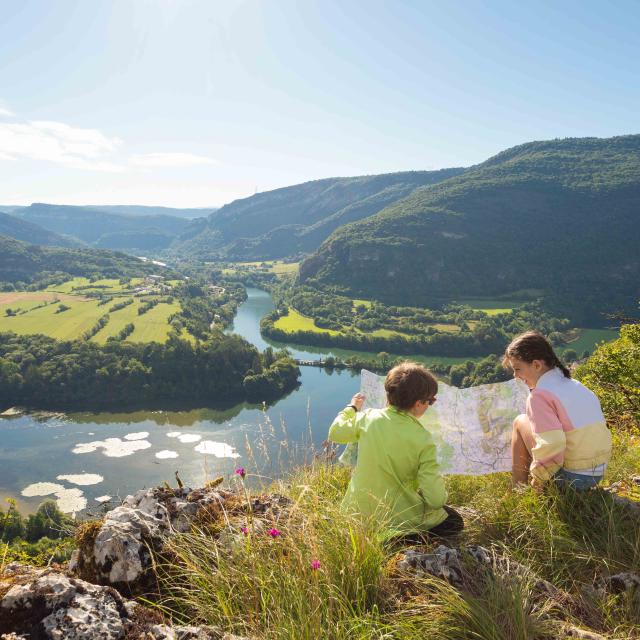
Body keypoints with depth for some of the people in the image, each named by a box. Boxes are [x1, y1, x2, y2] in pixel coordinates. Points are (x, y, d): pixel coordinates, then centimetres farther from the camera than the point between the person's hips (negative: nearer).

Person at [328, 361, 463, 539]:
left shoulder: (368, 417, -11)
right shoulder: (423, 440, -20)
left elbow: (335, 433, 8)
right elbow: (436, 499, -21)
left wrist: (352, 408, 24)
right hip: (399, 520, -6)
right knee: (455, 522, 17)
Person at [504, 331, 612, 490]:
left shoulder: (540, 395, -16)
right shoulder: (575, 385, 9)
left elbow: (551, 446, -25)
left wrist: (536, 481, -11)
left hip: (570, 478, -8)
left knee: (521, 423, 4)